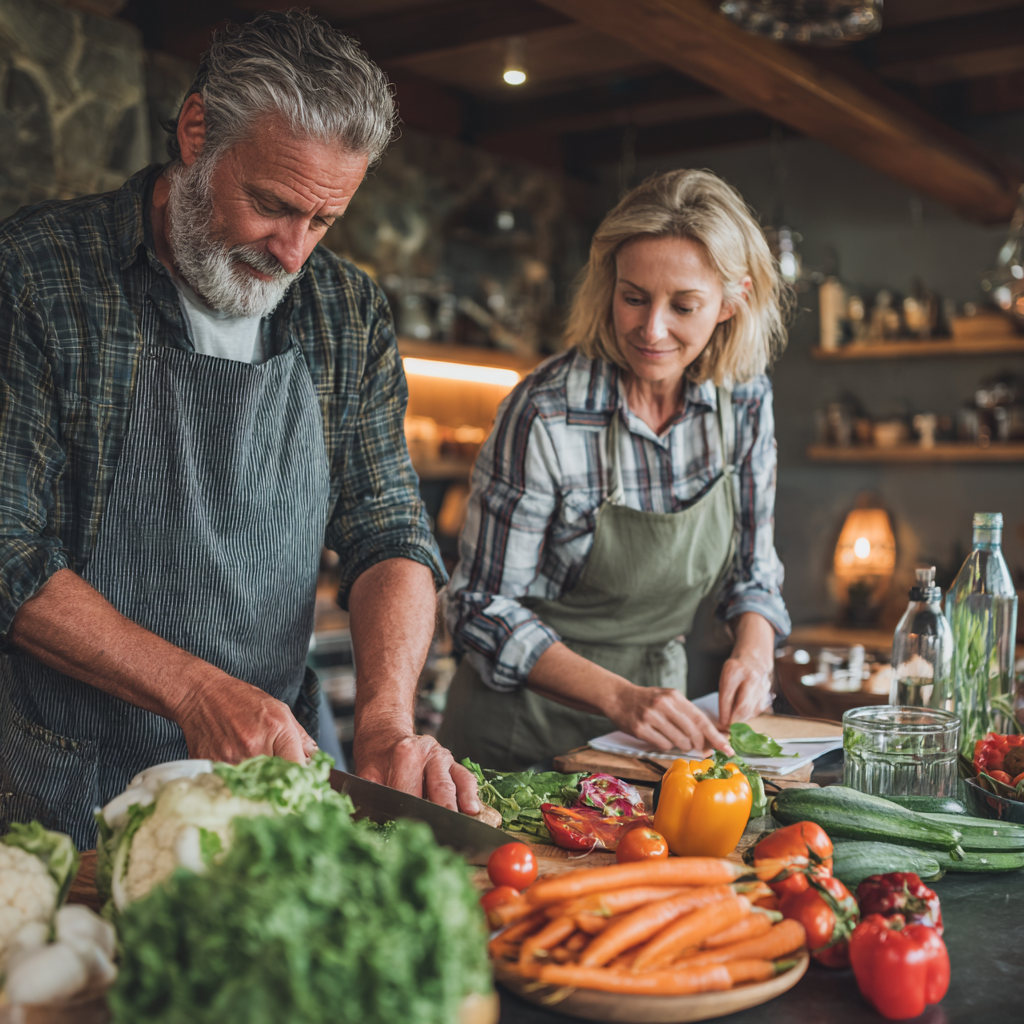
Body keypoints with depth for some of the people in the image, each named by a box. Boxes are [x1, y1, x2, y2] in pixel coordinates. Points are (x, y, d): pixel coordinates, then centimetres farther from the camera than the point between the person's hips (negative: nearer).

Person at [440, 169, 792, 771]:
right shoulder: (546, 416, -21)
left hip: (659, 711, 4)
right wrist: (619, 698, -26)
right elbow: (484, 609, -15)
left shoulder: (745, 399, -5)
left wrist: (753, 652, -13)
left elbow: (752, 571, 7)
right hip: (526, 726, -4)